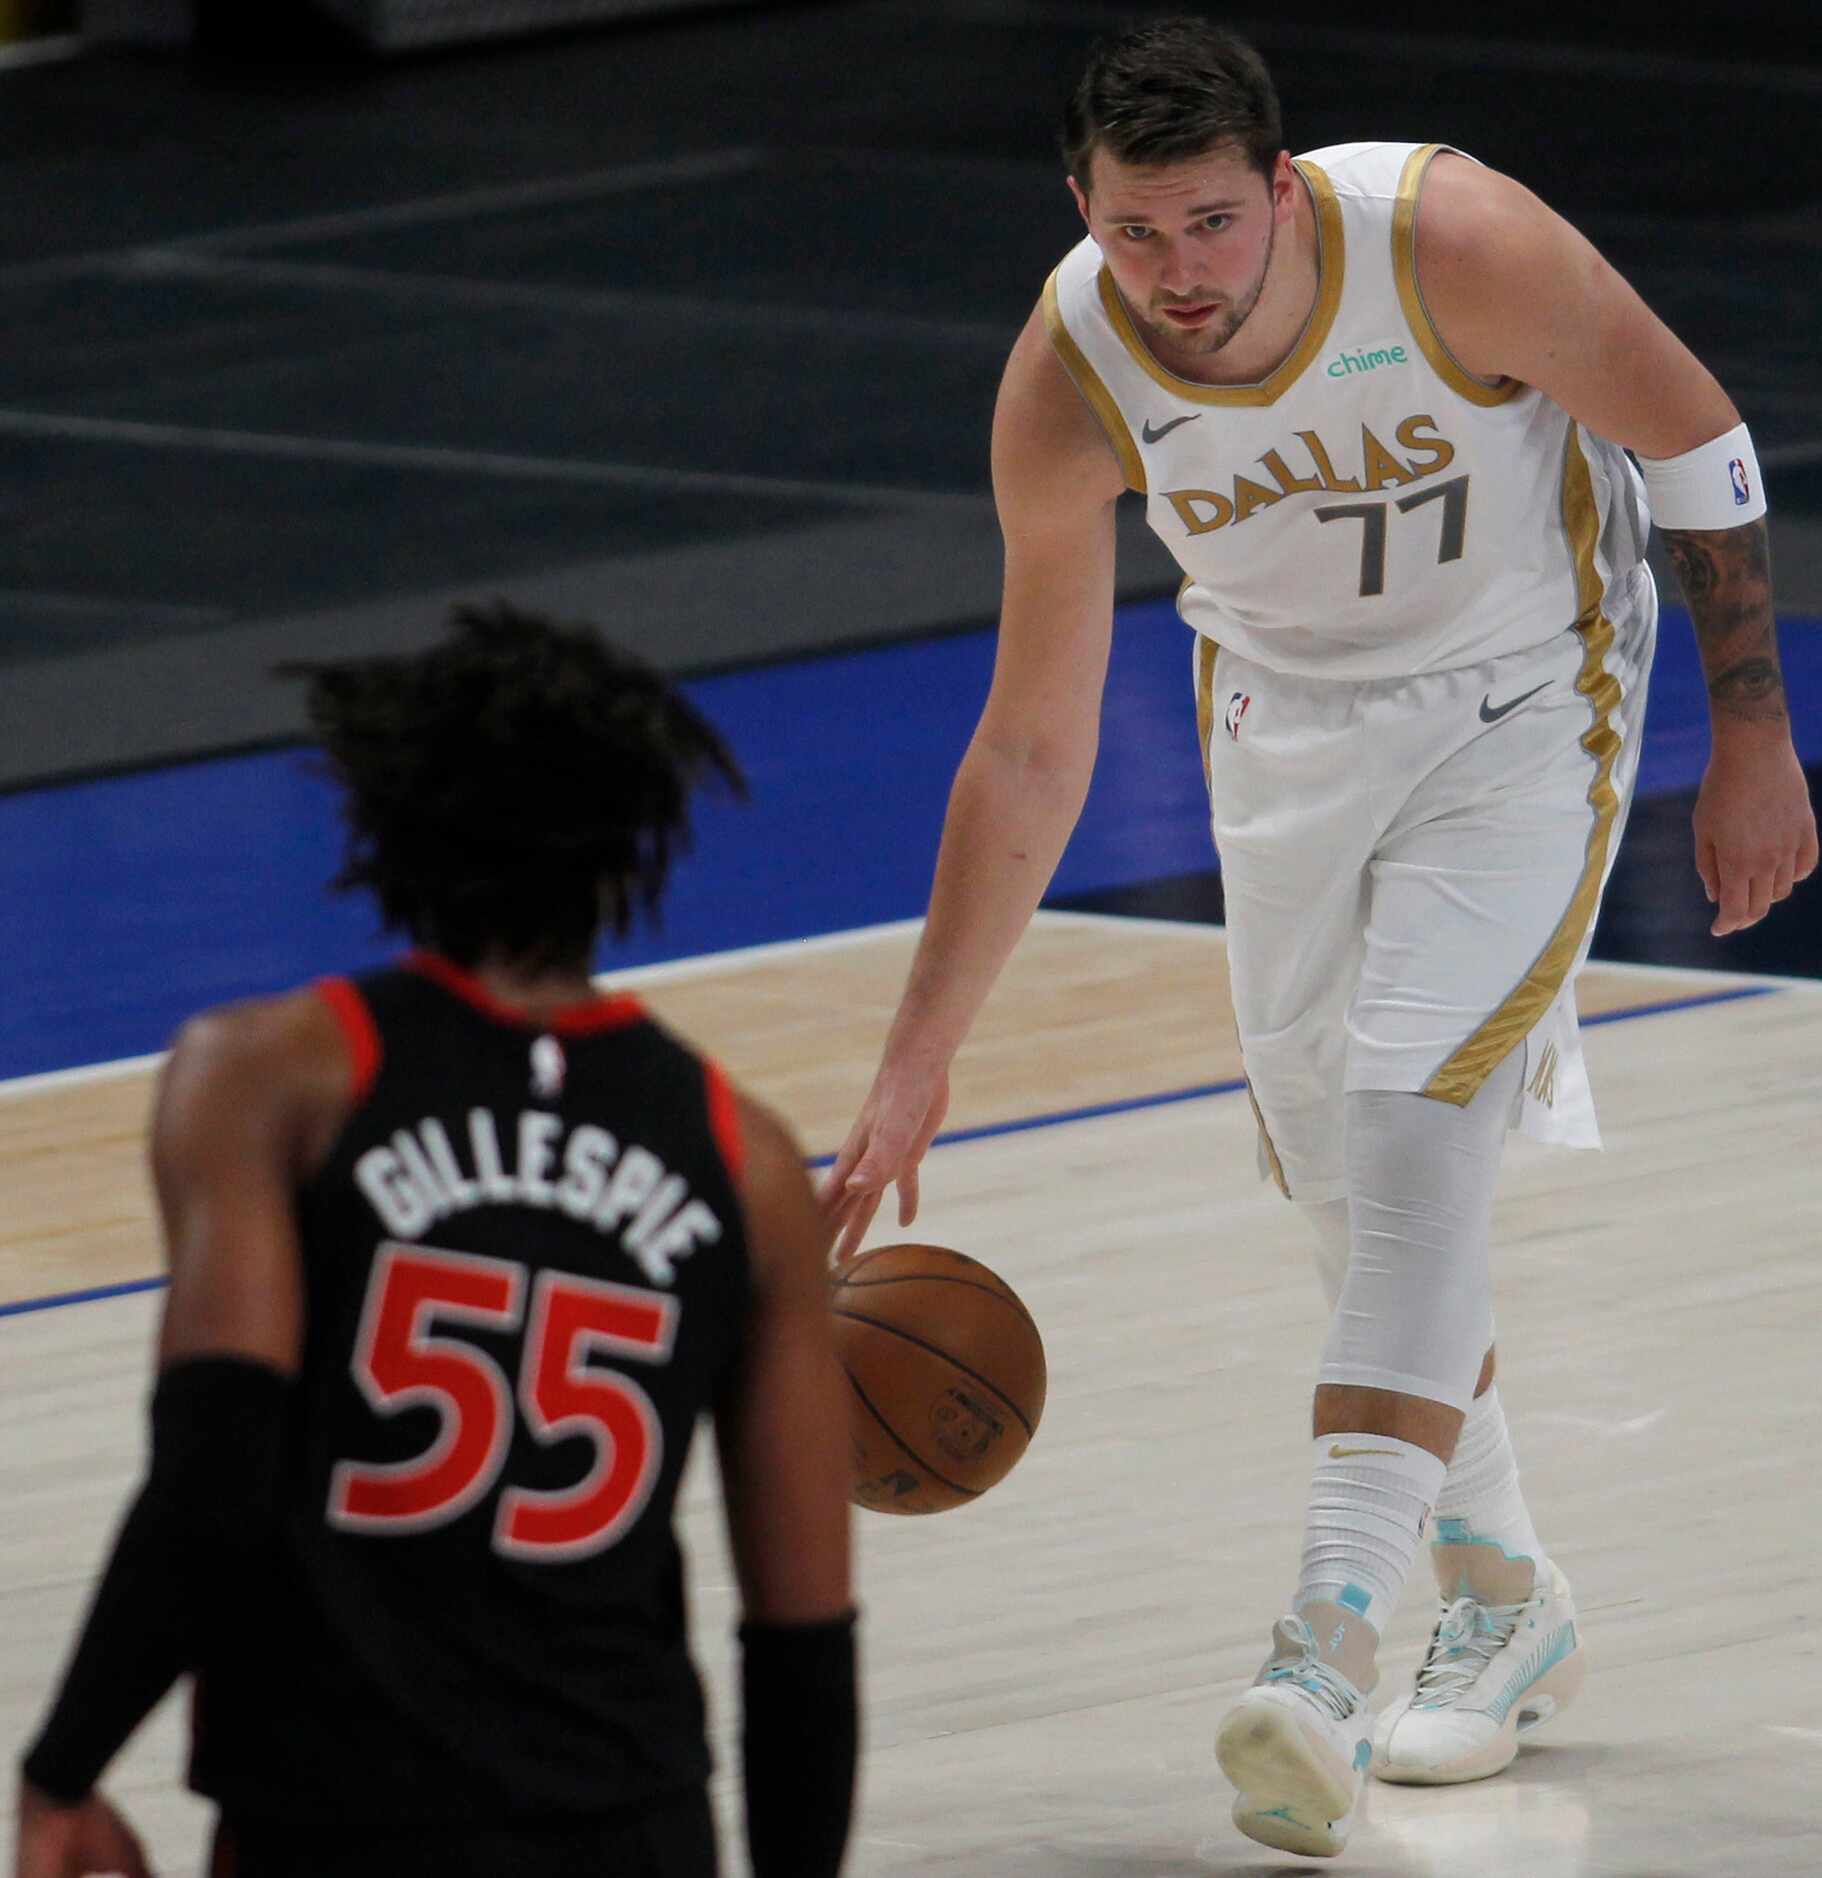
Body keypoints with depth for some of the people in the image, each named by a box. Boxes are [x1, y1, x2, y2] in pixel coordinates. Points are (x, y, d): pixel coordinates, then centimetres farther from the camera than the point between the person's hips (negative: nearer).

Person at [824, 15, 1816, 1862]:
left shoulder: (1454, 241, -32)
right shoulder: (1066, 383, -22)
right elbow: (1029, 750, -11)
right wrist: (915, 1068, -13)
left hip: (1521, 705, -4)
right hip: (1289, 722, 4)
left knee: (1415, 1118, -21)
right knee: (1342, 1175, 6)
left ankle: (1329, 1643, -28)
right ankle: (1506, 1608, 27)